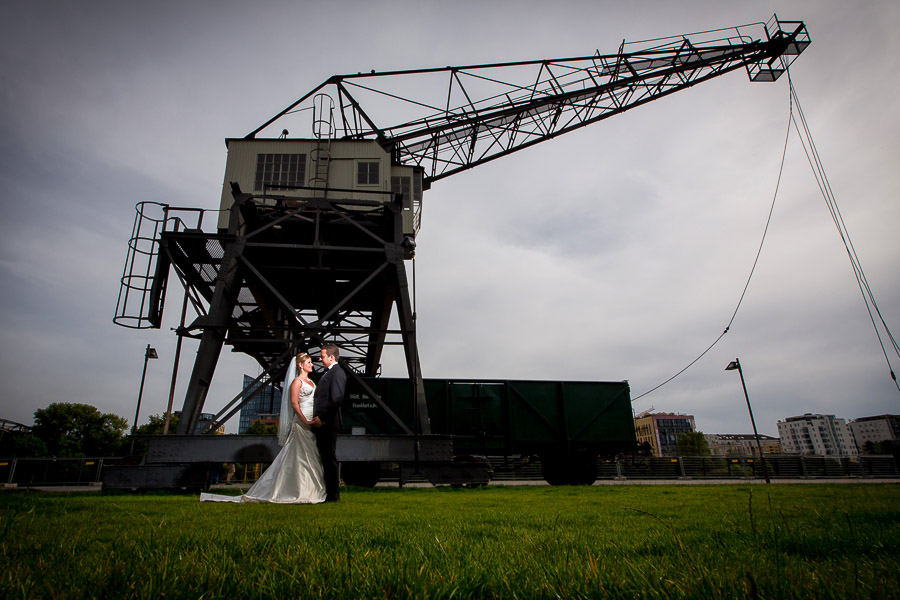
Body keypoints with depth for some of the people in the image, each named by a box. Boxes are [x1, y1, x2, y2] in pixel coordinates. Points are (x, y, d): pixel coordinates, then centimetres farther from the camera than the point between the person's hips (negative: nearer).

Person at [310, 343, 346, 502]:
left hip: (328, 424, -10)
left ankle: (333, 494, 4)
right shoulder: (328, 373, 21)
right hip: (321, 424, 10)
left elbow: (337, 399, -21)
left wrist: (322, 417, -18)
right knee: (325, 459, 13)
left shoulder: (337, 372, -11)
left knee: (330, 459, -4)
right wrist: (316, 418, 13)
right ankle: (329, 493, 21)